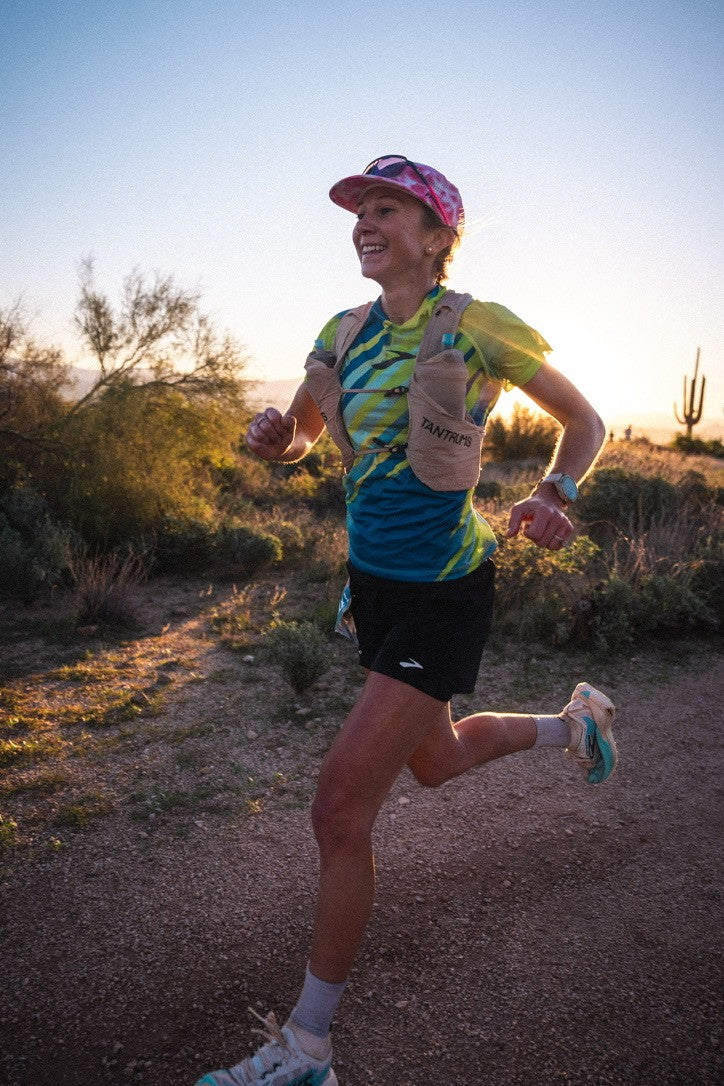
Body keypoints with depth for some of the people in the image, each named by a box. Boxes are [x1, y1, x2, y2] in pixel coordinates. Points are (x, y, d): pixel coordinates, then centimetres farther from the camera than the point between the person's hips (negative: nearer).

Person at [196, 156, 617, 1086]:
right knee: (434, 760, 26)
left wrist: (553, 495, -19)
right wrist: (273, 436, -9)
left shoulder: (480, 328, -10)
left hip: (443, 593, -7)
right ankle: (573, 721, 52)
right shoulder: (346, 332, 6)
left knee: (340, 806, -10)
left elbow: (585, 422, 0)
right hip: (373, 580, 7)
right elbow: (300, 436, 15)